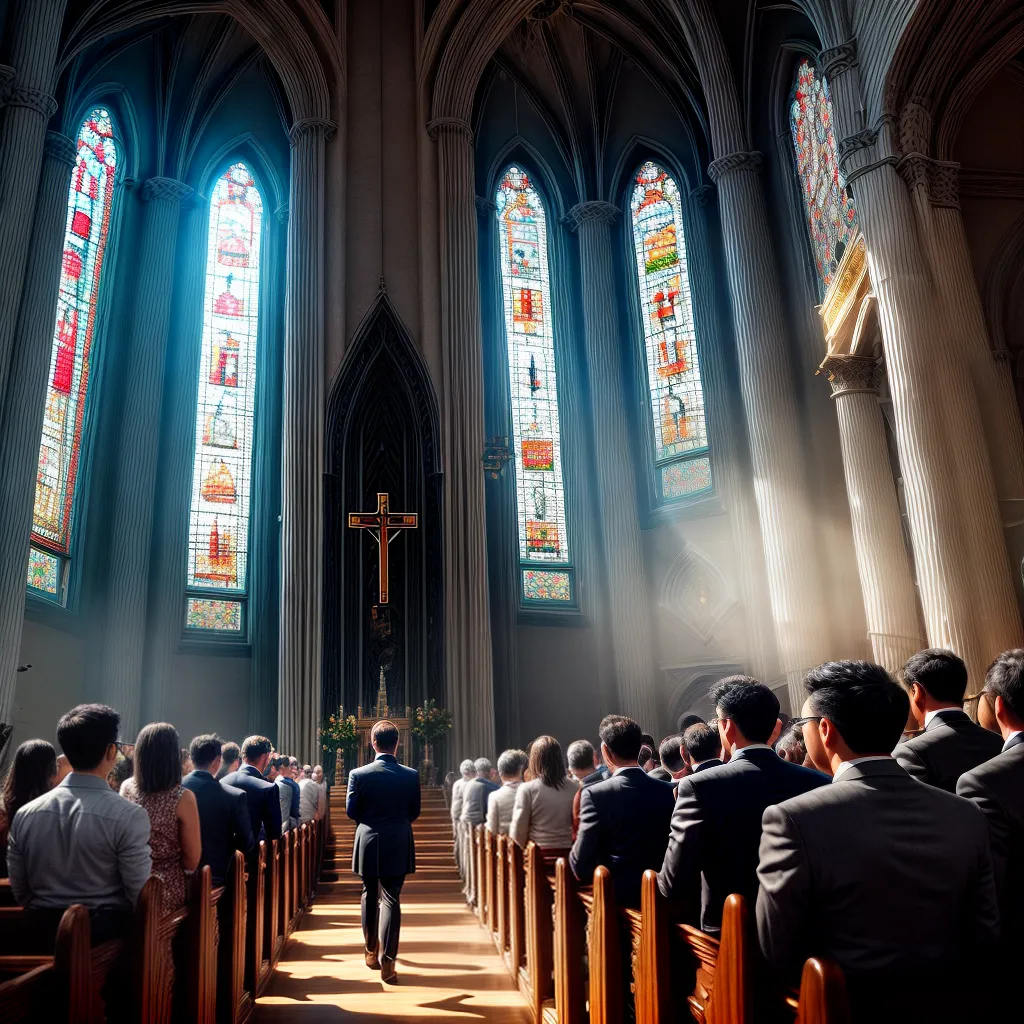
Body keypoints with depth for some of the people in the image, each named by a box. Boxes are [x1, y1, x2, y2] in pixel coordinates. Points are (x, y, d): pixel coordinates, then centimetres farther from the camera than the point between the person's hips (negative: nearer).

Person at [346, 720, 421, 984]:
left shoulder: (358, 774, -10)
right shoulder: (411, 775, -8)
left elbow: (351, 811, -2)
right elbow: (415, 812, 0)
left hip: (368, 844, 1)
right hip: (398, 846, -1)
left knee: (370, 896, 18)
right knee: (391, 899, 3)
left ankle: (371, 952, 29)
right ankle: (387, 960, -3)